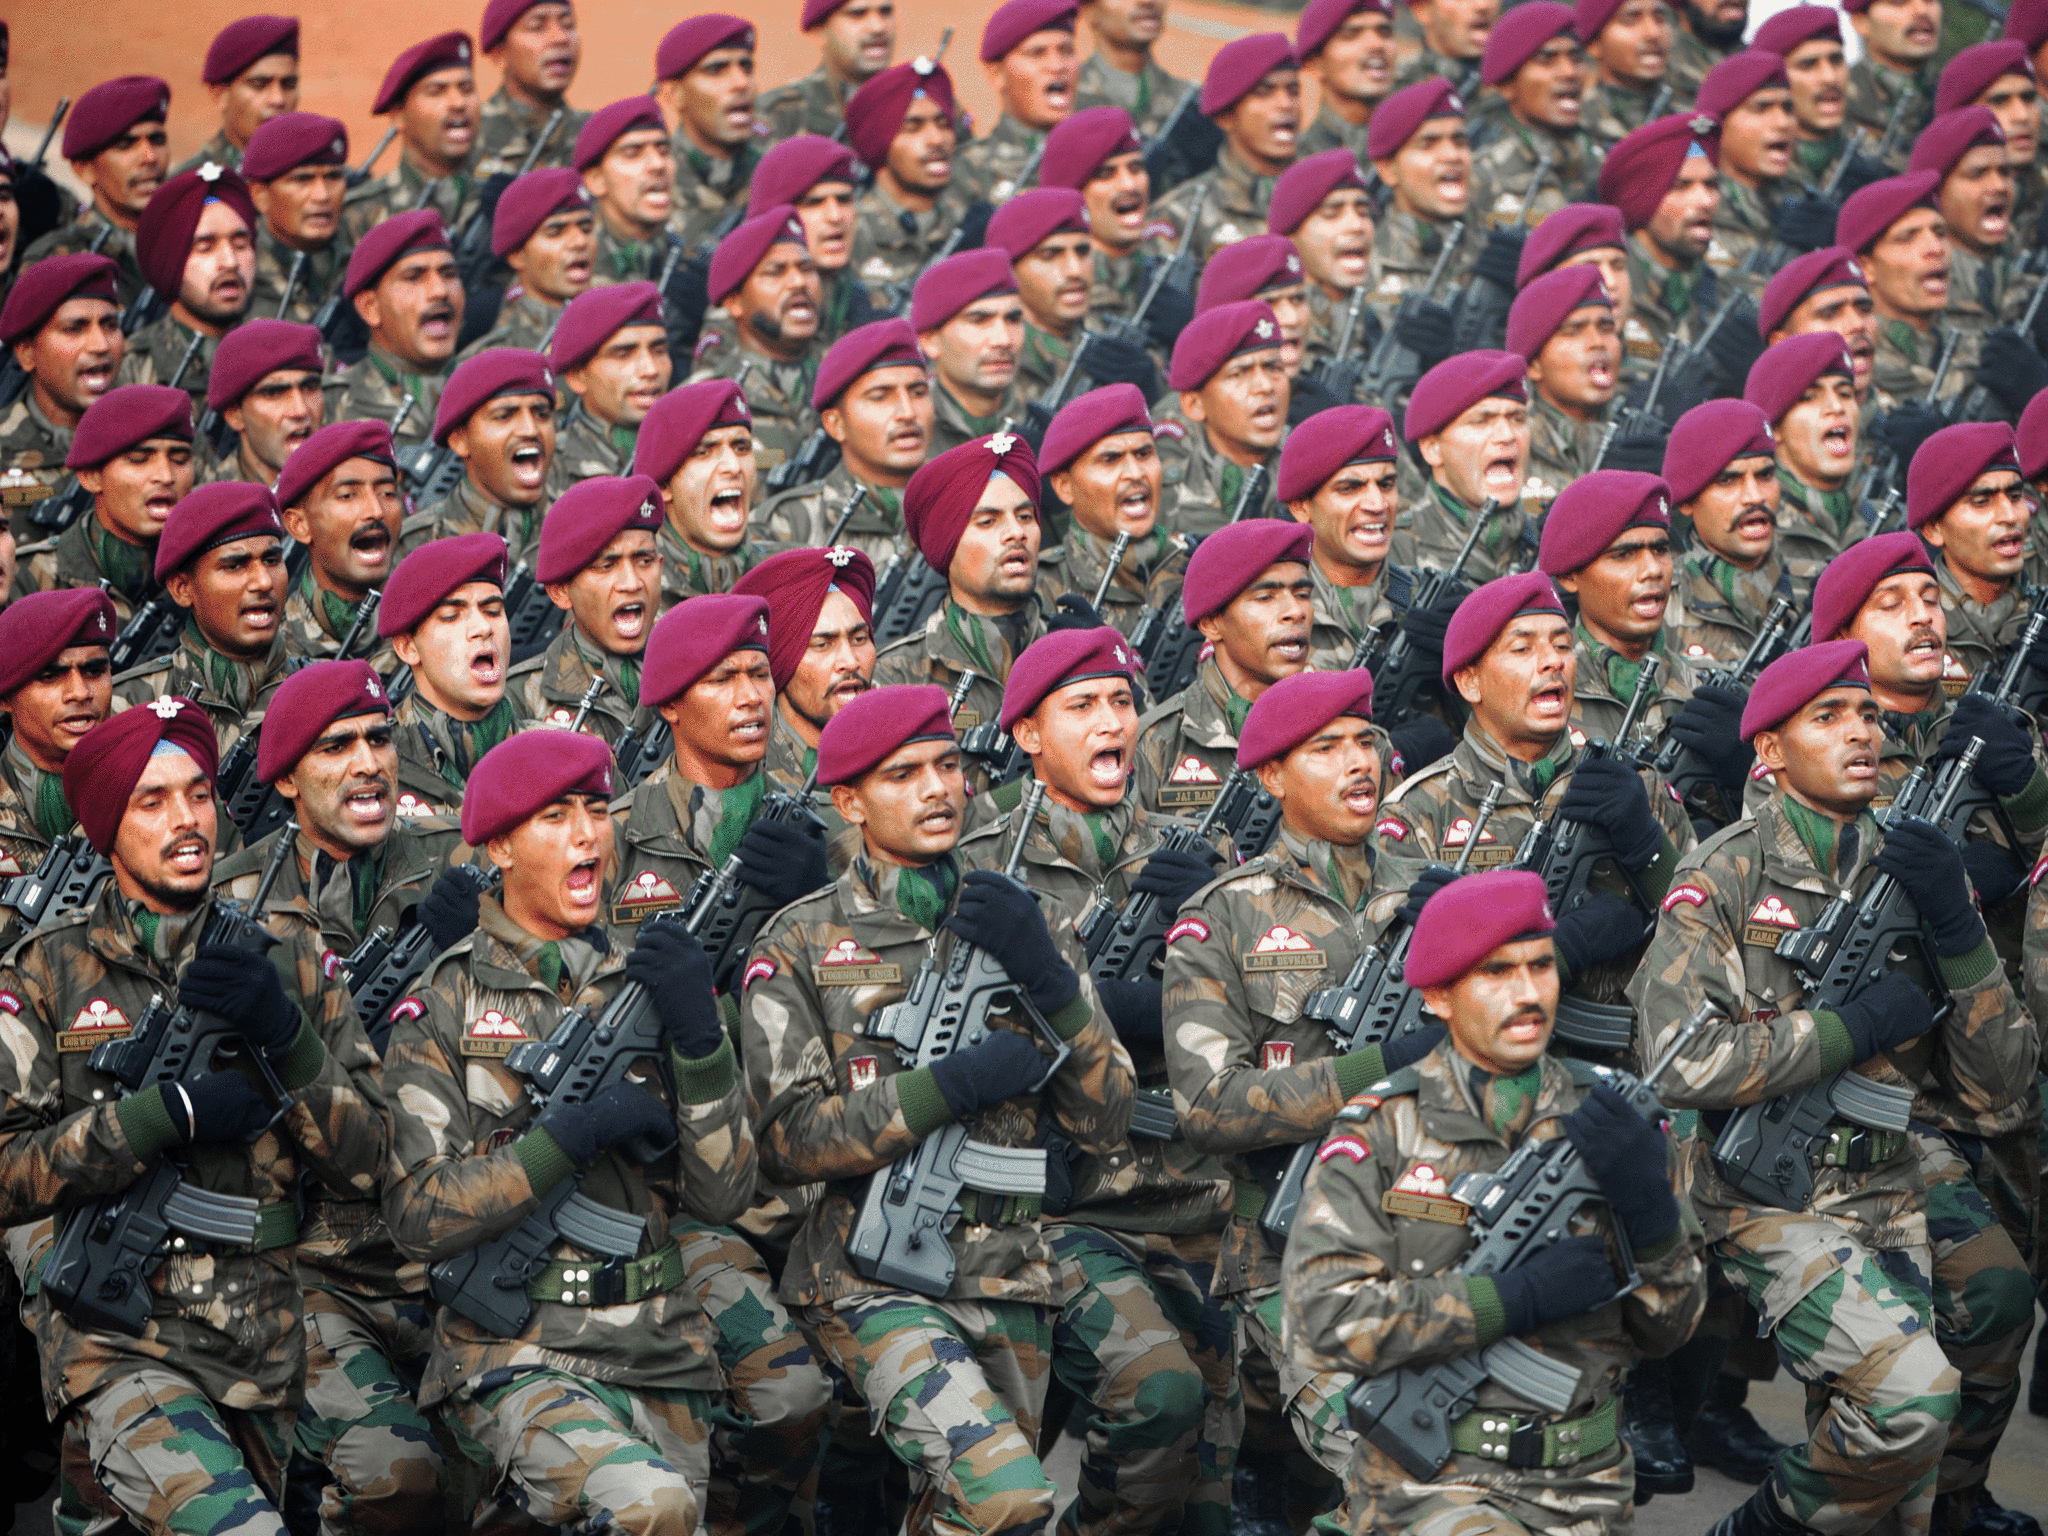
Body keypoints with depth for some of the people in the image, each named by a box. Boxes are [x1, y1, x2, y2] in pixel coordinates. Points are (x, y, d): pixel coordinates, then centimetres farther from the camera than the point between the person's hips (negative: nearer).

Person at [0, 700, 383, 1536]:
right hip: (120, 1345, -4)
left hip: (267, 1348, 4)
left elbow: (367, 1165, 1)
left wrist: (288, 1036, -14)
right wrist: (164, 1114, -17)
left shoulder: (284, 954, 6)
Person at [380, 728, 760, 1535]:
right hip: (521, 1360, -5)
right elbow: (420, 1218, -8)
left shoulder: (644, 979, 8)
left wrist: (697, 1036, -11)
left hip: (664, 1359, 5)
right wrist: (567, 1135, -17)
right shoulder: (445, 1004, -1)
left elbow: (722, 1195, 2)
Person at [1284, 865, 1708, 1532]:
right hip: (1429, 1480, -5)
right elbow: (1321, 1320, -12)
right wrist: (1515, 1298, -14)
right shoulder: (1381, 1127, -2)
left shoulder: (1605, 1120, 9)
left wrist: (1650, 1207, -8)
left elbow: (1665, 1332, 11)